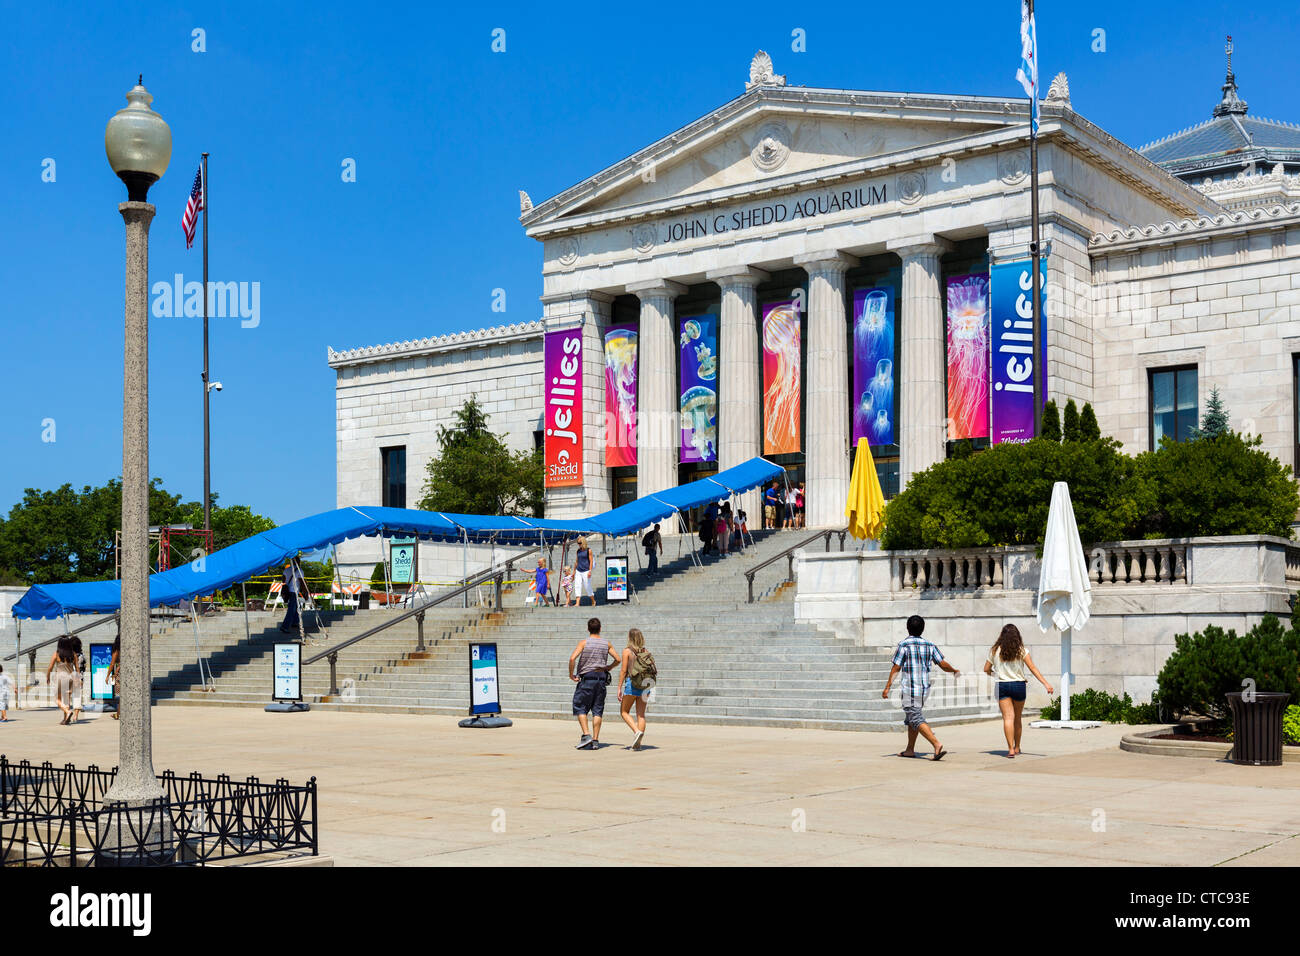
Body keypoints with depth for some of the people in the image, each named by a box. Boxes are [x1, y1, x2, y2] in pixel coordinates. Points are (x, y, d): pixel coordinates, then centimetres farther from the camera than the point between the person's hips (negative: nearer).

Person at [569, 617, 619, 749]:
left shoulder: (584, 642, -5)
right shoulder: (606, 643, 6)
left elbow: (572, 658, -16)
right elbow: (617, 659, 10)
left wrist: (571, 674, -4)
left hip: (587, 677, -4)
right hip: (602, 678, 4)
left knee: (580, 708, 5)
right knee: (597, 710, 6)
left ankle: (586, 735, -10)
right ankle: (595, 740, 4)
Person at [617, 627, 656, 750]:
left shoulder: (627, 651, -5)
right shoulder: (646, 652, 8)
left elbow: (623, 670, -8)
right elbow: (653, 670, 6)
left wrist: (619, 688, -5)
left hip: (632, 684, -4)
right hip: (645, 686, 4)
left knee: (624, 712, 10)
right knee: (641, 714, 7)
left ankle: (637, 731, -13)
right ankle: (638, 743, 3)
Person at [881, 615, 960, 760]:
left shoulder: (903, 645, -8)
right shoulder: (929, 645, 7)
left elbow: (896, 668, -10)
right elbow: (943, 664, 5)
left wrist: (887, 687, -6)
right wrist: (955, 670, 25)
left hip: (910, 689, -6)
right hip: (924, 688, 6)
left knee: (917, 720, -9)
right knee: (910, 718, 19)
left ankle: (937, 744, -25)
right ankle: (910, 749, 23)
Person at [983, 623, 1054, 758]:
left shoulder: (995, 650, 1)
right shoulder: (1021, 650, -2)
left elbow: (986, 670, 7)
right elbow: (1033, 668, -9)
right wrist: (1046, 684, -11)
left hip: (1002, 686, 0)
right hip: (1018, 686, 0)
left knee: (1008, 718, -6)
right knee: (1017, 719, 16)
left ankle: (1011, 749, -20)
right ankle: (1017, 748, 28)